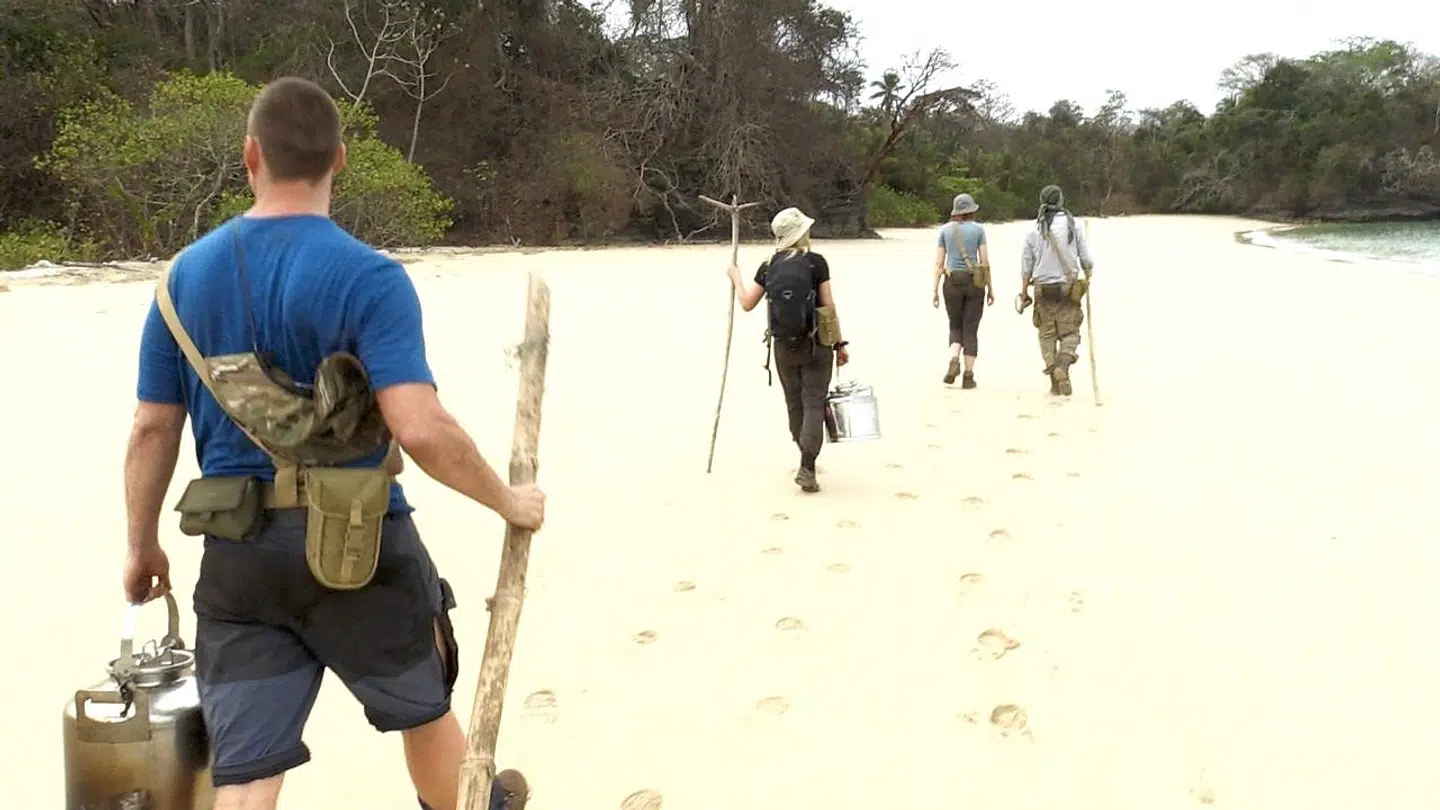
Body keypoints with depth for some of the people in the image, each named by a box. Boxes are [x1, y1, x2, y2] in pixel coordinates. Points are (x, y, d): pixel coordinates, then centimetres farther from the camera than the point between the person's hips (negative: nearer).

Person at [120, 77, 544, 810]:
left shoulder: (184, 276, 2)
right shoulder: (369, 277, -14)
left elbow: (152, 431, 5)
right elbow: (421, 429, -23)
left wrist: (143, 548, 18)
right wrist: (507, 501, -8)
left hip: (236, 555, 4)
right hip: (357, 547, -3)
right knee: (424, 708, 23)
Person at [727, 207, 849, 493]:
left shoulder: (769, 267, 2)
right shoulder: (815, 262, -8)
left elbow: (747, 303, 8)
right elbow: (828, 306, -8)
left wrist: (736, 278, 26)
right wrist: (839, 343, -1)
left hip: (783, 346, 4)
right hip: (815, 345, -4)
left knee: (795, 404, 16)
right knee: (814, 403, -3)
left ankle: (808, 461, 28)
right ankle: (807, 468, -14)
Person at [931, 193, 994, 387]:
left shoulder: (945, 230, 4)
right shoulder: (978, 229, -1)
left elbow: (939, 262, 1)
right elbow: (985, 261, -3)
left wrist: (935, 290, 4)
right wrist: (990, 288, 5)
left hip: (952, 282, 1)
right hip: (974, 282, -1)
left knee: (955, 326, 17)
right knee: (971, 329, 5)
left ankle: (954, 360, -9)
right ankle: (968, 376, 3)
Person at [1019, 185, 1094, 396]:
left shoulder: (1034, 229, 0)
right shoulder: (1073, 225, -3)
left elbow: (1026, 265, 3)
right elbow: (1086, 258, 0)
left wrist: (1024, 292, 11)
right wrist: (1088, 276, 20)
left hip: (1043, 288, 1)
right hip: (1068, 288, -1)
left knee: (1047, 334, 7)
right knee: (1070, 332, 6)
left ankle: (1055, 385, 4)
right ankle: (1063, 364, -23)